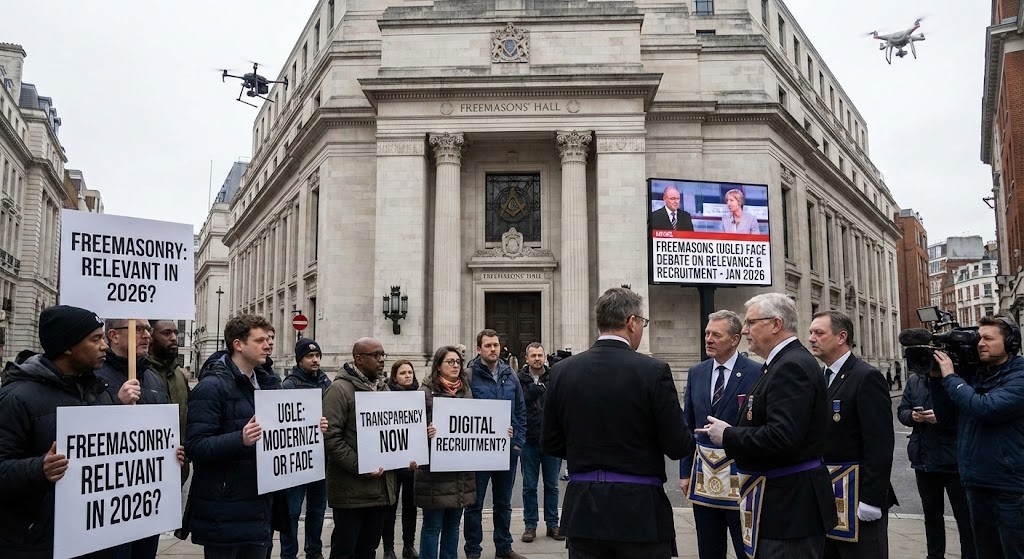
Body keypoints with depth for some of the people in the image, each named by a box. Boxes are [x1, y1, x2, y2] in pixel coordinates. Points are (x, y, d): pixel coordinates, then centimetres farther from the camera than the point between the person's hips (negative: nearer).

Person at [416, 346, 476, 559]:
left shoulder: (465, 390, 11)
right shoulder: (427, 391, -7)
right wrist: (426, 434, -31)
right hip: (435, 469, -5)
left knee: (453, 525, 15)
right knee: (432, 526, 2)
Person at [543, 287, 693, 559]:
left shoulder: (562, 371, 0)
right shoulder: (654, 371, -12)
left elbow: (551, 444, 5)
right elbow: (677, 447, -10)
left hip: (583, 510, 4)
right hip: (639, 510, -3)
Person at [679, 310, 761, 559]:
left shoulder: (755, 374, -7)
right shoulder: (696, 373, 8)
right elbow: (688, 425, 11)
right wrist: (685, 472, 9)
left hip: (740, 473, -5)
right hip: (703, 474, 5)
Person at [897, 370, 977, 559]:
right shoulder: (915, 381, 6)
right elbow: (901, 411, 11)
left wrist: (943, 417, -26)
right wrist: (912, 416, -10)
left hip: (954, 460, -6)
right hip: (924, 459, 6)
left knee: (964, 516, 5)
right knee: (931, 513, 19)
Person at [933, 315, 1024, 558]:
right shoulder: (974, 375, 7)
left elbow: (986, 408, -27)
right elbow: (942, 413, 6)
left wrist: (950, 377, -16)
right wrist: (936, 375, -5)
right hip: (976, 482, 6)